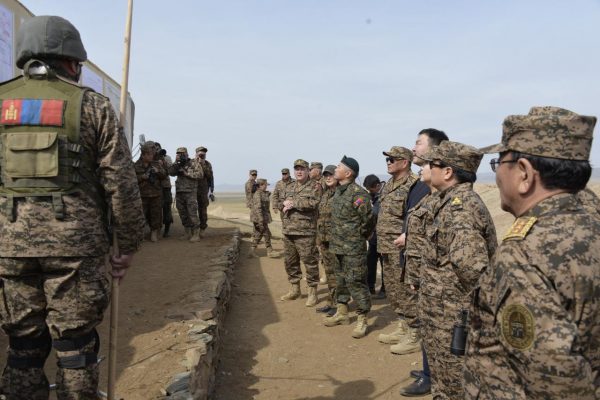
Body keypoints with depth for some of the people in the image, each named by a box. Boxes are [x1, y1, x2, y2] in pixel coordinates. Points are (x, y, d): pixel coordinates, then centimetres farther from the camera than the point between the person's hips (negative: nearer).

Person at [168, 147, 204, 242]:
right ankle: (188, 233, 19)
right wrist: (175, 162, -10)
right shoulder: (178, 165, 15)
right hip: (179, 193, 6)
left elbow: (200, 174, -13)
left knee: (192, 214, -8)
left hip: (190, 193, -6)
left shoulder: (194, 163, -1)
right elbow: (171, 173, 1)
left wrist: (187, 173, -16)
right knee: (183, 215, 9)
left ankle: (196, 234, -3)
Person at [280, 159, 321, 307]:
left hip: (305, 232, -7)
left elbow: (313, 203, -21)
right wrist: (285, 205, -2)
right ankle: (294, 289, 29)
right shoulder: (289, 188, 18)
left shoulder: (314, 187, -4)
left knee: (309, 262, -2)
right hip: (288, 231, 7)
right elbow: (282, 204, 21)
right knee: (290, 261, 14)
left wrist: (293, 203, -16)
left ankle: (312, 292, 10)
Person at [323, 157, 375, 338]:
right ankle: (342, 313, 34)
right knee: (341, 280, 19)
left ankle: (362, 321, 10)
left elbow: (369, 219, -20)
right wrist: (336, 238, 15)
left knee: (356, 283, -2)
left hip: (353, 248, -9)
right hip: (338, 246, 9)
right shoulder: (338, 191, 9)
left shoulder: (357, 193, -20)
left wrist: (359, 236, -6)